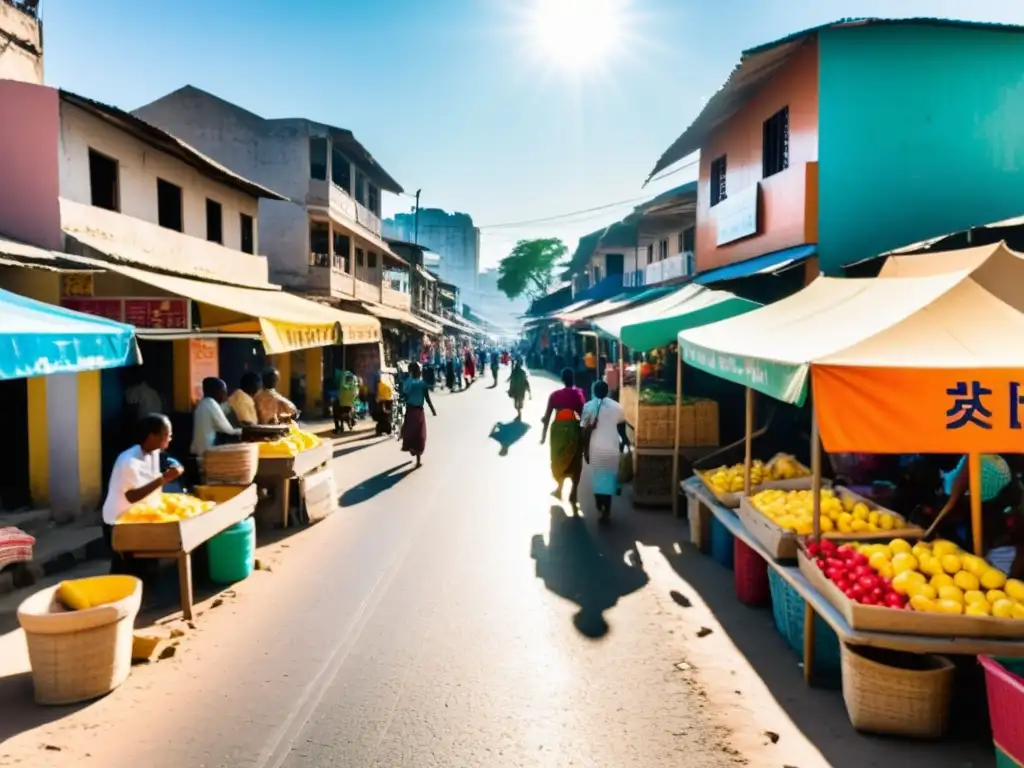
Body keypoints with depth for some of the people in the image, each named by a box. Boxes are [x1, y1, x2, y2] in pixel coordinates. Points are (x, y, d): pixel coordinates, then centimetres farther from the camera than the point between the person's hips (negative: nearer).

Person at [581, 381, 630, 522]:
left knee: (597, 477, 15)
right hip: (612, 448, 1)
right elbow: (621, 428, 7)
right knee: (610, 477, 10)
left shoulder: (588, 407, -8)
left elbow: (585, 431, -9)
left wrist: (585, 450, -2)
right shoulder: (617, 407, -1)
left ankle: (600, 506, 27)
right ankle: (606, 510, 10)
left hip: (596, 448, -1)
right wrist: (624, 440, 25)